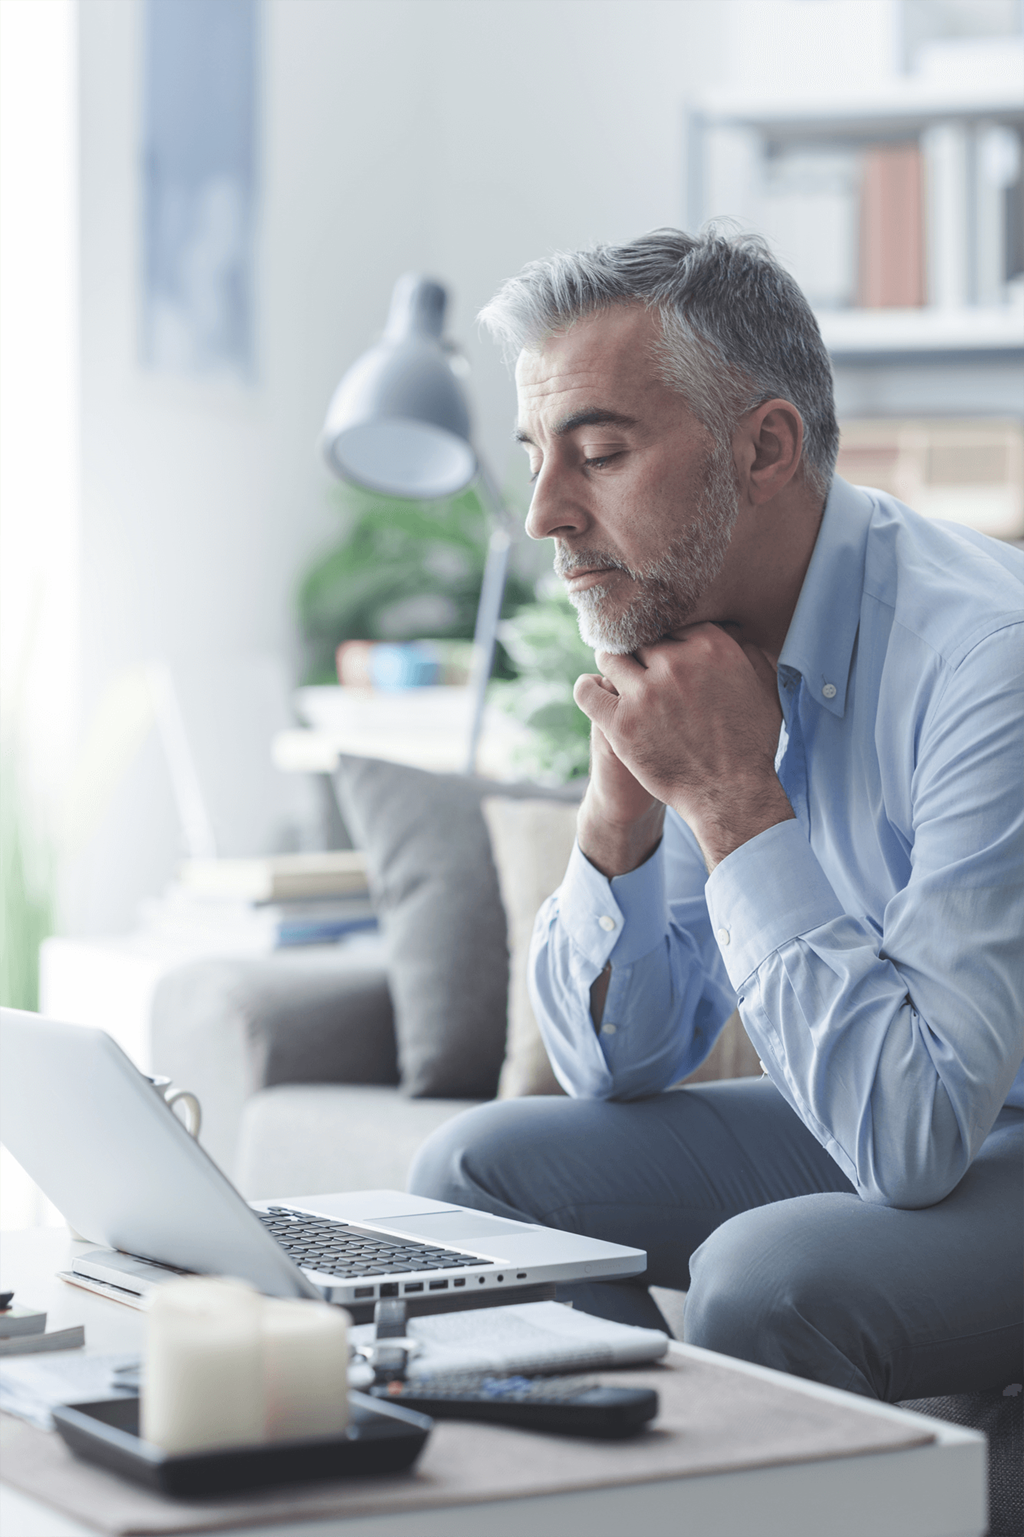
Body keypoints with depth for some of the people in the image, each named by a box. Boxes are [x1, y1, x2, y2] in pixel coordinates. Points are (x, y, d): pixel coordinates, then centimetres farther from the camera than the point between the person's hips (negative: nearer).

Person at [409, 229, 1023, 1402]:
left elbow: (910, 1131, -32)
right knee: (479, 1170, 1)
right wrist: (622, 792, -14)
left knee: (767, 1277, -32)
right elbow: (619, 1064, 3)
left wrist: (732, 796, -28)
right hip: (894, 1126, 8)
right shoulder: (687, 633, -2)